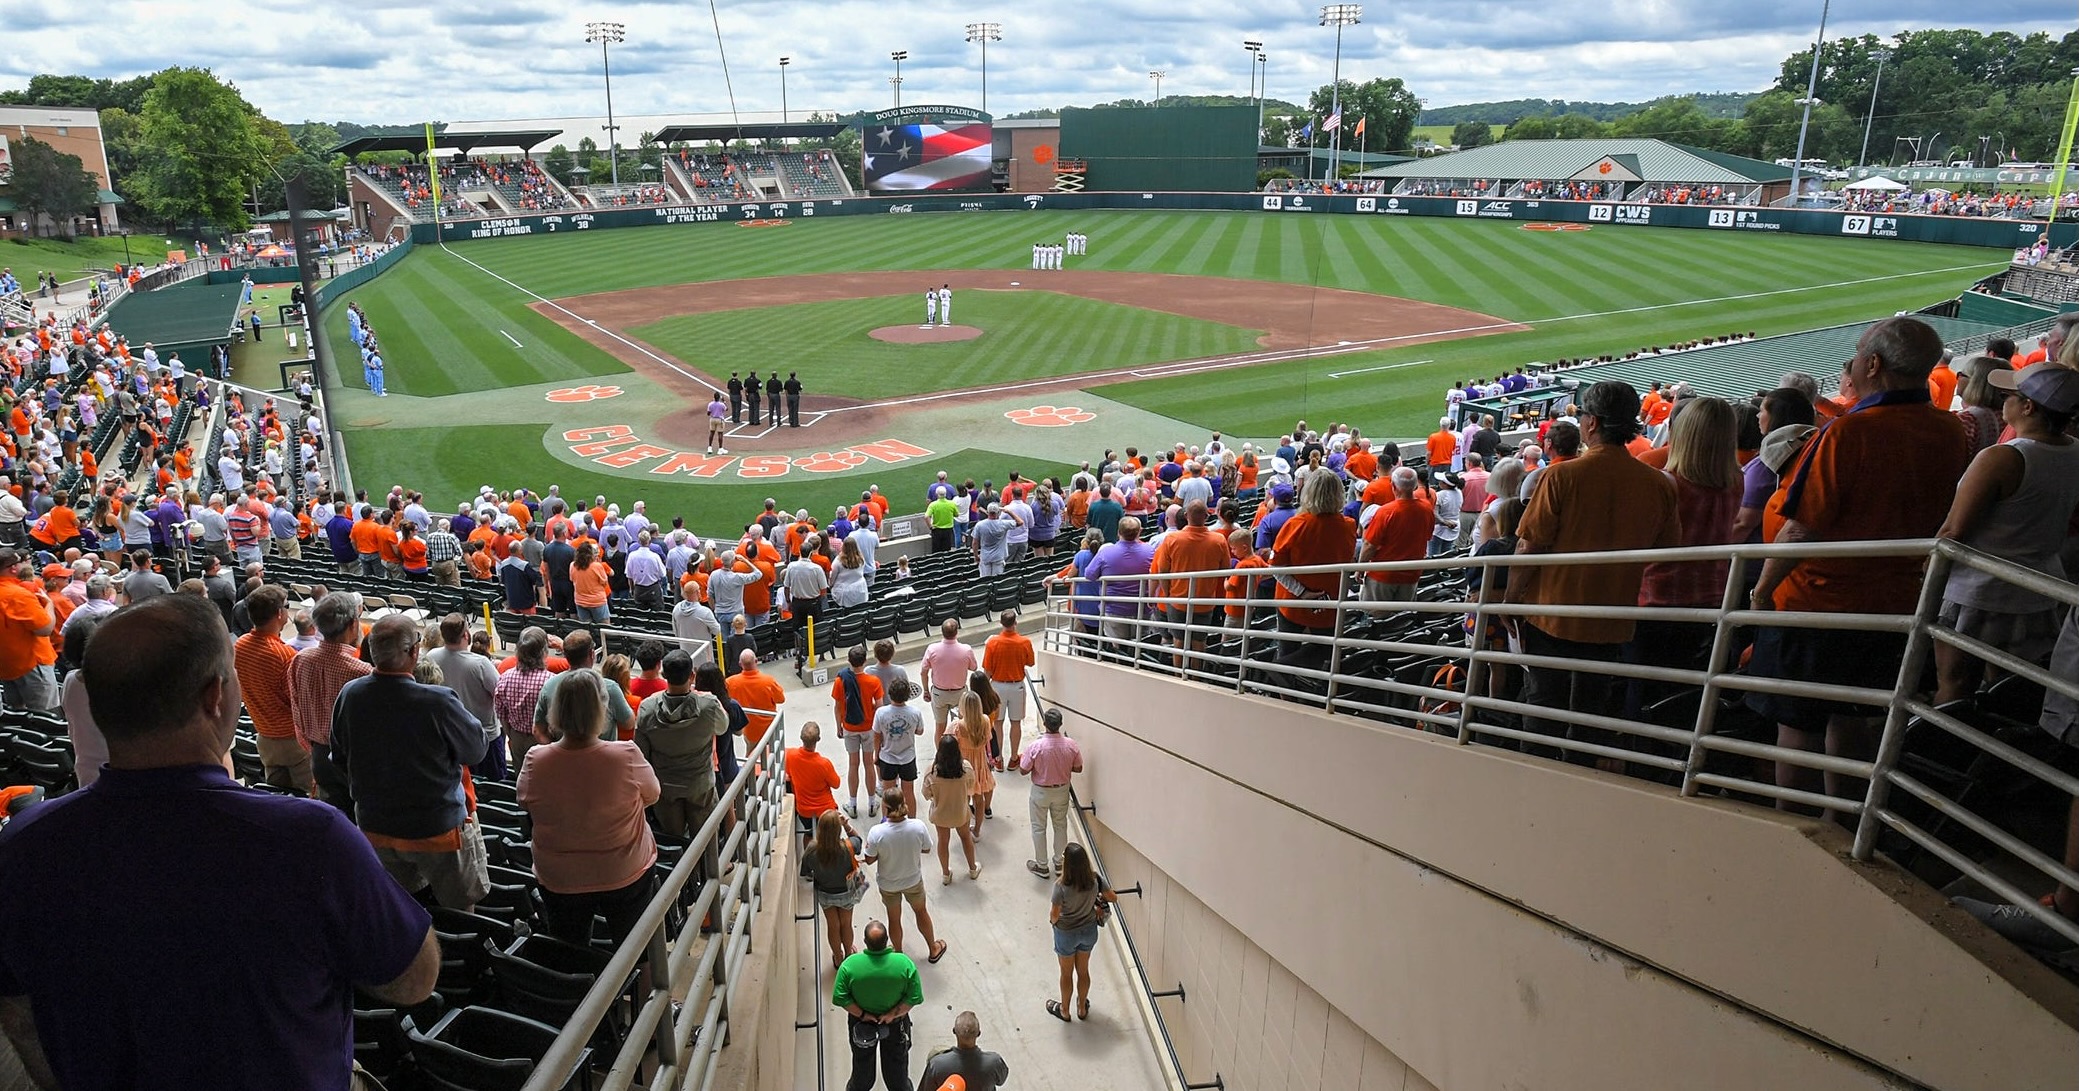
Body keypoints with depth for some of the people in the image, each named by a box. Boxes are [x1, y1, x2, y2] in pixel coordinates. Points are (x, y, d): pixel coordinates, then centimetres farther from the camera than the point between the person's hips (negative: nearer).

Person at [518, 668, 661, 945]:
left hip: (558, 880, 2)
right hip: (626, 877, -1)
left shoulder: (536, 760, -21)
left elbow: (524, 799, 1)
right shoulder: (627, 756, -27)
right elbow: (651, 795, -6)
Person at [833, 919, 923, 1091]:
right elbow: (914, 998, -23)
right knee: (896, 1059, 28)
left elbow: (840, 998, -21)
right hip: (896, 1024, 0)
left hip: (860, 1021, 0)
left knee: (862, 1059, 30)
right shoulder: (904, 963, -29)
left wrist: (862, 1014, -13)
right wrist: (892, 1014, -15)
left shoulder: (850, 964, -29)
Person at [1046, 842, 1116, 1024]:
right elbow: (1113, 897, -8)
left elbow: (1054, 916, -24)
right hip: (1089, 931, 4)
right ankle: (1082, 1008, 46)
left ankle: (1064, 1010, 43)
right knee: (1083, 970, 26)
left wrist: (1050, 909, -2)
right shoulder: (1095, 878, -22)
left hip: (1067, 934, -4)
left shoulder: (1061, 886, -34)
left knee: (1067, 973, 21)